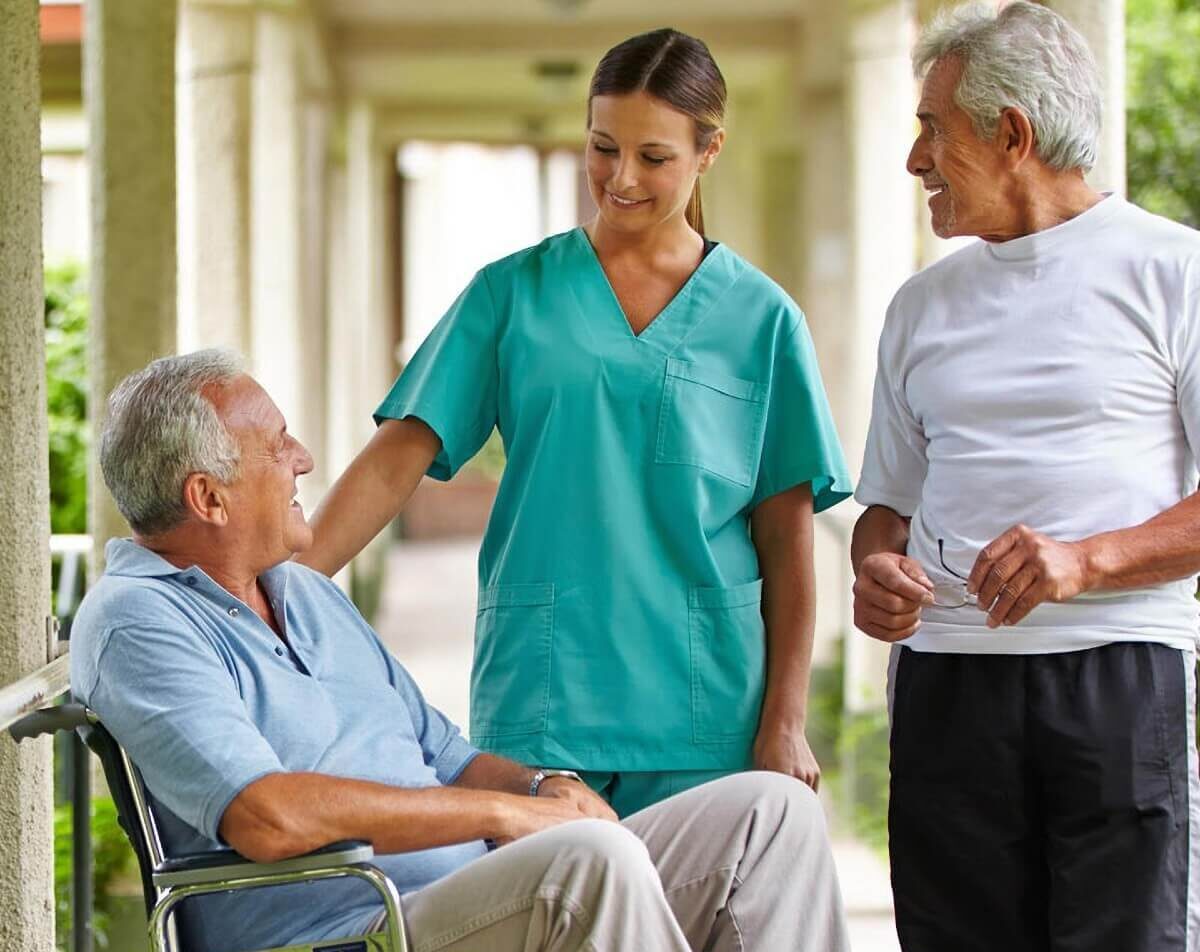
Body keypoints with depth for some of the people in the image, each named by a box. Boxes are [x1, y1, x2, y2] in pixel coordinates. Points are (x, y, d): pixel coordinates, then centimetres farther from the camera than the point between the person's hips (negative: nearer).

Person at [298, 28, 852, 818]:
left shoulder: (762, 318, 7)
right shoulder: (514, 293, 7)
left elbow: (786, 536, 4)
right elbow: (398, 458, 1)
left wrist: (786, 722, -2)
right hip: (539, 712, 0)